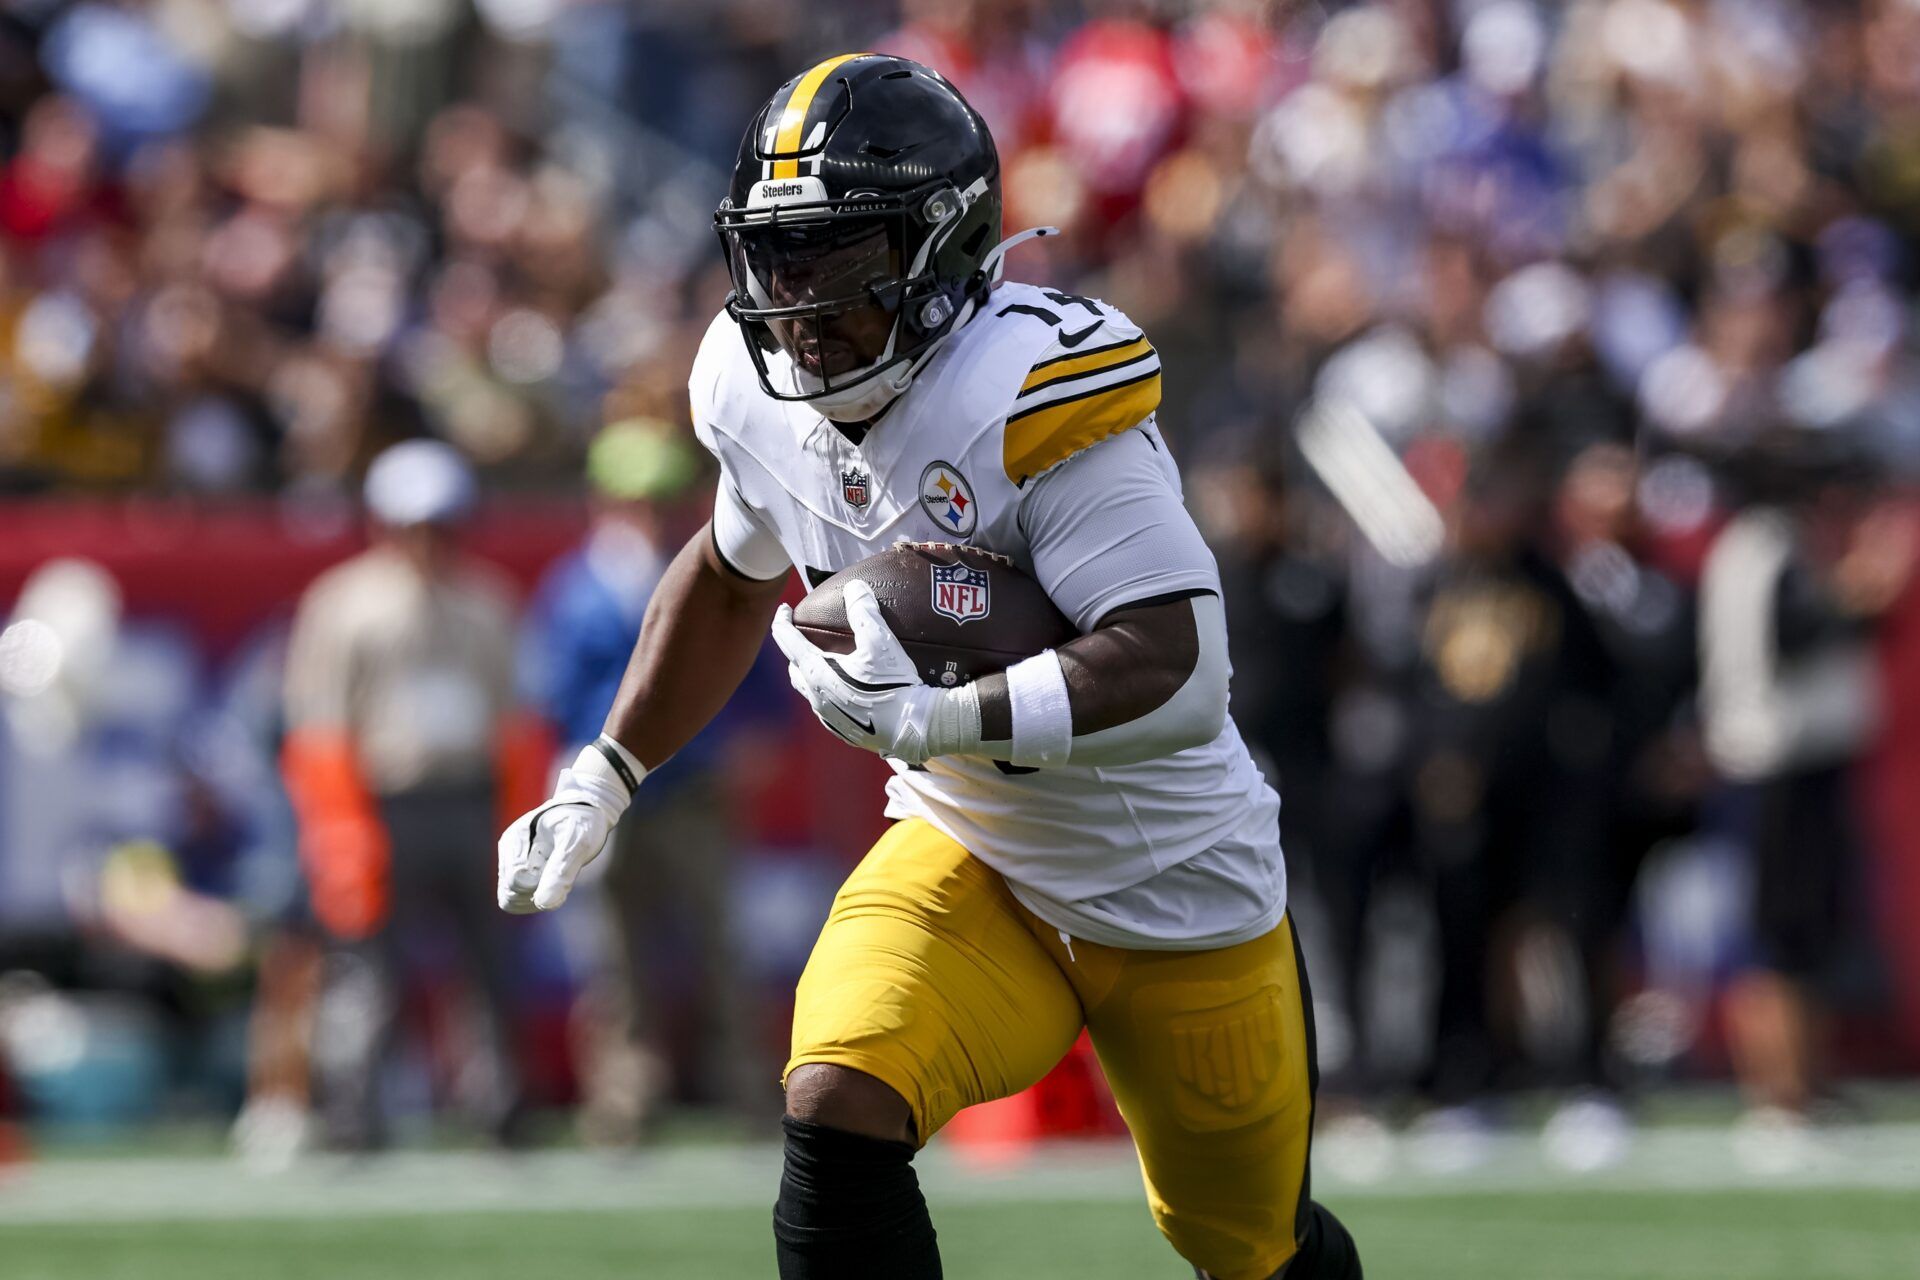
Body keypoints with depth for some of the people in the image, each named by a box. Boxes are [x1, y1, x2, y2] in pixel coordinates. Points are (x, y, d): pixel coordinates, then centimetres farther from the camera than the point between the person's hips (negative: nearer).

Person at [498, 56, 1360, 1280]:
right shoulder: (762, 392, -9)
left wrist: (936, 718, -43)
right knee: (836, 1115, -25)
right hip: (969, 856, 4)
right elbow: (734, 576, 15)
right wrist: (603, 779, 14)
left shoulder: (1034, 391, -30)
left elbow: (1178, 672, -36)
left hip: (1179, 891, -4)